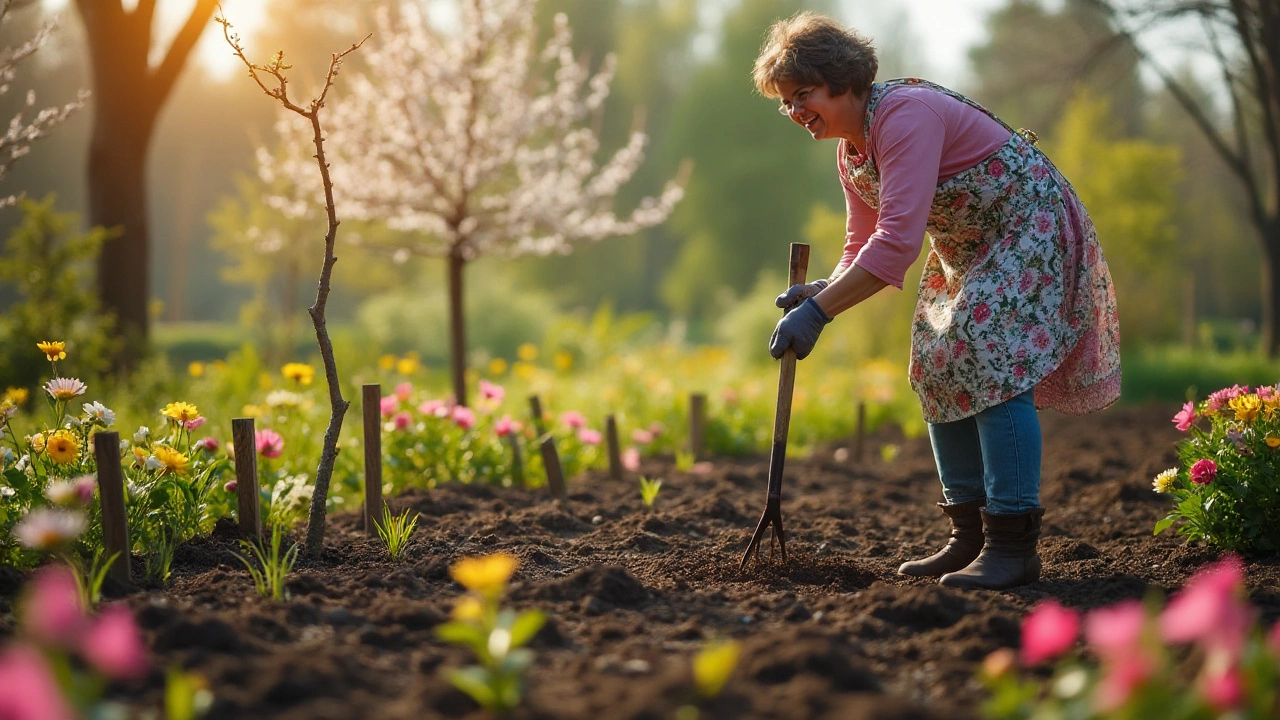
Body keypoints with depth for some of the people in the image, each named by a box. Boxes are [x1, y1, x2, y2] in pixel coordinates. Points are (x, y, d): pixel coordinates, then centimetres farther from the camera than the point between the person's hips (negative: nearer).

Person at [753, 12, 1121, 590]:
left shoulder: (906, 115, -29)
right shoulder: (850, 151, 2)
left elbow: (897, 241, -37)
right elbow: (863, 247, 5)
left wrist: (820, 311, -38)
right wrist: (821, 291, -17)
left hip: (1030, 223, -10)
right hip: (967, 247, 10)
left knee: (992, 363, -20)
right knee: (937, 366, 5)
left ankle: (1014, 545, -18)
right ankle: (969, 536, 12)